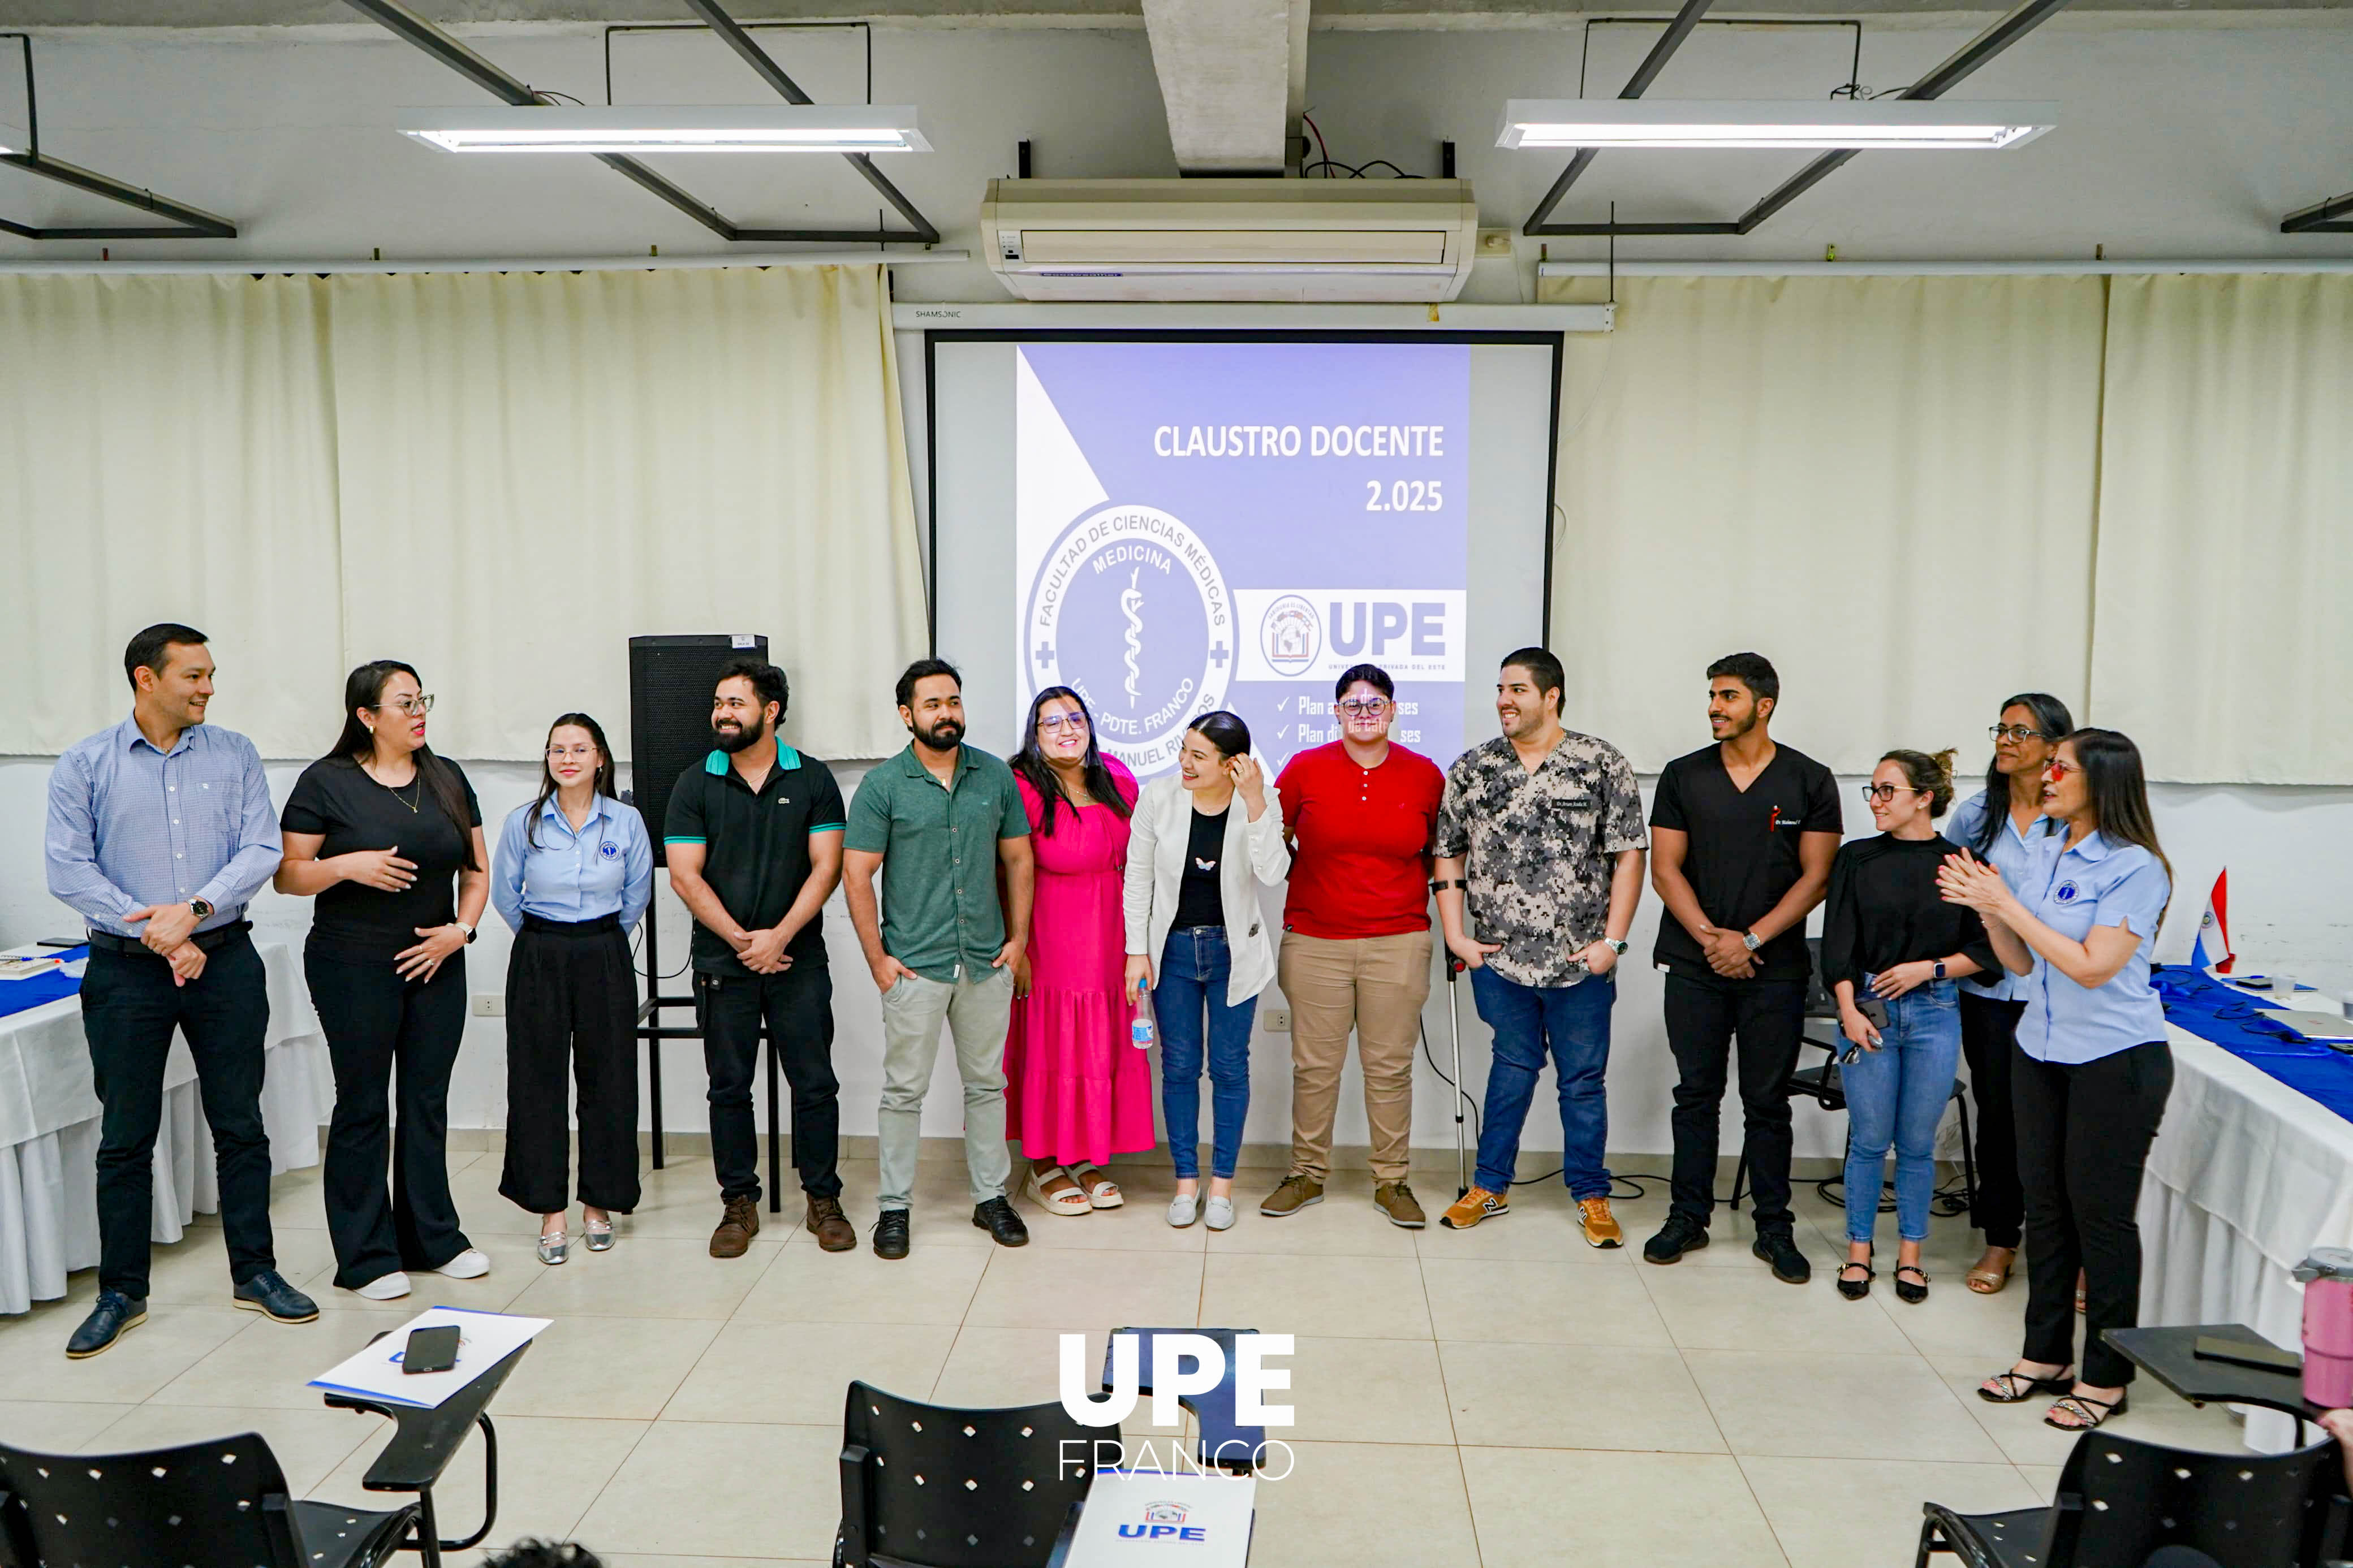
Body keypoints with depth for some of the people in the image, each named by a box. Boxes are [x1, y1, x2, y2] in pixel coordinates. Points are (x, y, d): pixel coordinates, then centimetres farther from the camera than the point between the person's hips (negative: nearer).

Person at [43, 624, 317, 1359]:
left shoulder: (235, 755, 4)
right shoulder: (84, 766, 0)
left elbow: (262, 849, -3)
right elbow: (67, 869, -7)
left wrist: (195, 911, -17)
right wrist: (157, 935, -14)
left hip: (225, 961, 1)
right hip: (127, 971, -1)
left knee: (240, 1126, 8)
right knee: (125, 1138, 7)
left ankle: (254, 1272, 20)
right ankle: (121, 1292, 20)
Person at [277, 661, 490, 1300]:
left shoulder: (447, 779, 8)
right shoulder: (326, 783, -4)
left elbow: (477, 869, 11)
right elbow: (287, 875, -5)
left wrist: (462, 927, -4)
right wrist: (348, 866, -21)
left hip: (436, 964, 4)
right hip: (355, 966, -4)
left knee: (428, 1101, 10)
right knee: (363, 1105, 2)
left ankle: (433, 1239, 22)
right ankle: (365, 1257, 13)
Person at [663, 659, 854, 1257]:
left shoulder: (812, 779, 1)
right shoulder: (694, 785, 2)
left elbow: (826, 867, -4)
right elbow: (685, 876, -4)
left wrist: (779, 936, -14)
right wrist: (741, 940, -11)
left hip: (799, 960, 0)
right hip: (722, 963, 1)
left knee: (815, 1083, 3)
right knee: (729, 1088, 7)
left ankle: (823, 1198, 16)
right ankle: (739, 1202, 20)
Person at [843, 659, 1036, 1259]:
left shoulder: (996, 776, 5)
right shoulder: (882, 785, -4)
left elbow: (1019, 859, 10)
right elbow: (858, 875, -5)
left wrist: (1018, 937, 2)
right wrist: (877, 958, -9)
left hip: (988, 962, 3)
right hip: (914, 966, -3)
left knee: (987, 1083, 12)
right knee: (904, 1090, 5)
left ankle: (991, 1197, 25)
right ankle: (895, 1206, 17)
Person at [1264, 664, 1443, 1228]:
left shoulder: (1424, 775, 3)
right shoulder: (1305, 769, 0)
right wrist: (1303, 878, 5)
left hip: (1398, 942, 0)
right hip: (1315, 941, 0)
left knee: (1390, 1066, 5)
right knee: (1314, 1064, 6)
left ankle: (1392, 1181, 20)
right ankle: (1307, 1174, 22)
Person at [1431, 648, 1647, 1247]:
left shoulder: (1601, 764, -3)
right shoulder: (1473, 768, 4)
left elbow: (1628, 856, -3)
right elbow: (1450, 853, 9)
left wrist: (1613, 939, -8)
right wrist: (1456, 933, 2)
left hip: (1580, 961, -2)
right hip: (1498, 956, 2)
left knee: (1583, 1080, 9)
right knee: (1512, 1068, 14)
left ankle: (1591, 1196, 23)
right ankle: (1491, 1187, 27)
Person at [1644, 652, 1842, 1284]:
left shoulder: (1810, 781, 1)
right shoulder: (1683, 776, 5)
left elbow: (1816, 876, -3)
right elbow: (1665, 869, 2)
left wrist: (1751, 939, -12)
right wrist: (1710, 937, -11)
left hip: (1775, 970, -1)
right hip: (1694, 967, 1)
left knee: (1768, 1102, 5)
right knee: (1695, 1095, 7)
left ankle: (1774, 1228, 16)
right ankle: (1688, 1217, 18)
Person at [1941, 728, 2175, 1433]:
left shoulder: (2135, 867, -15)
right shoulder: (2044, 854, 5)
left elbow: (2092, 967, -21)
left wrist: (2010, 907, -19)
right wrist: (1987, 910, -8)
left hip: (2116, 1058, -7)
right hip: (2041, 1052, 7)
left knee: (2101, 1212, 3)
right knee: (2045, 1204, 14)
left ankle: (2105, 1377, 17)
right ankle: (2045, 1355, 27)